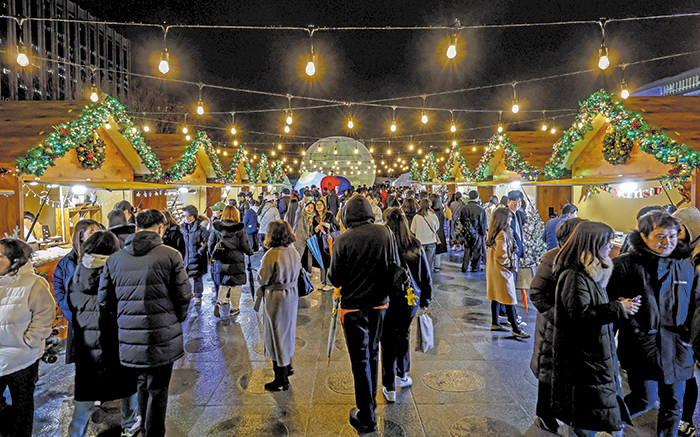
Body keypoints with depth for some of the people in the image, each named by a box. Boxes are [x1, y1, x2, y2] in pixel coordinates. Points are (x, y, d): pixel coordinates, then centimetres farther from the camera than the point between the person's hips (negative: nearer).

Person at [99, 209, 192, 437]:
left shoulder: (114, 259, 3)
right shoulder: (170, 255, -10)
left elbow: (104, 302, 6)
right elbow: (184, 296, -7)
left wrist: (118, 326, 17)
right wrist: (175, 321, 11)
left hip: (130, 340, 5)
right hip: (162, 339, -4)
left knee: (142, 386, 25)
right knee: (158, 392, 10)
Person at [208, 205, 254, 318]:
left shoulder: (216, 228, 0)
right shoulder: (240, 229, -10)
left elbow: (210, 244, 7)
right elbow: (245, 246, -7)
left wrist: (213, 256, 23)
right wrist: (251, 252, 13)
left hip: (220, 262, 3)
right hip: (236, 262, -3)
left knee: (224, 283, 20)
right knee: (236, 285, 10)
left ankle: (219, 302, 0)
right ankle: (234, 309, 19)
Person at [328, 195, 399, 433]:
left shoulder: (342, 241, -16)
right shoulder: (384, 232, -7)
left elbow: (335, 279, -9)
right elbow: (395, 266, 2)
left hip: (353, 306, -4)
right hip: (379, 303, 4)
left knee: (360, 360, 7)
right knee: (373, 353, 21)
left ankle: (366, 417, 17)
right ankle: (371, 401, 39)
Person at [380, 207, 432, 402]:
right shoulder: (415, 244, -3)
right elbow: (425, 274, 5)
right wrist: (426, 299, 15)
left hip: (388, 299, -4)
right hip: (411, 299, 4)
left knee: (388, 341, 8)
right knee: (404, 335, 23)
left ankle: (389, 388, 16)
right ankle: (402, 375, 41)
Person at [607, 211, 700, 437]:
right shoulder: (626, 264, -8)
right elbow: (613, 301, -7)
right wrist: (636, 330, -10)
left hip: (677, 348, 5)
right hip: (642, 346, -5)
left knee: (673, 404, 14)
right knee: (645, 399, -6)